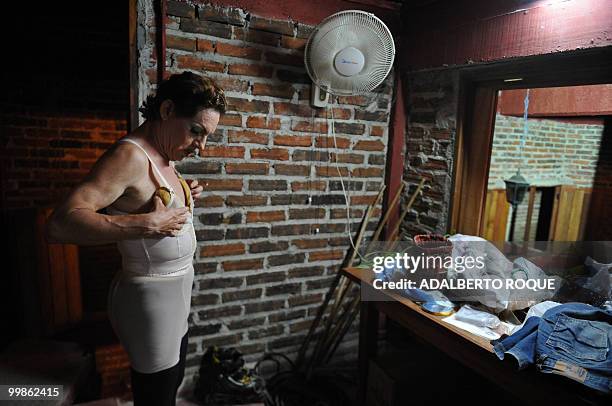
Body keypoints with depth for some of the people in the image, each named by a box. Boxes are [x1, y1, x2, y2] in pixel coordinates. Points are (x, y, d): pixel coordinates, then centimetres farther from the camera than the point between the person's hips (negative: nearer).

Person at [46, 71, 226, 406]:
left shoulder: (161, 156, 6)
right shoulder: (130, 155, -22)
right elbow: (59, 224, -29)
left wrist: (183, 196, 5)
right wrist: (148, 224, -33)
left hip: (174, 296, 9)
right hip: (150, 299, -9)